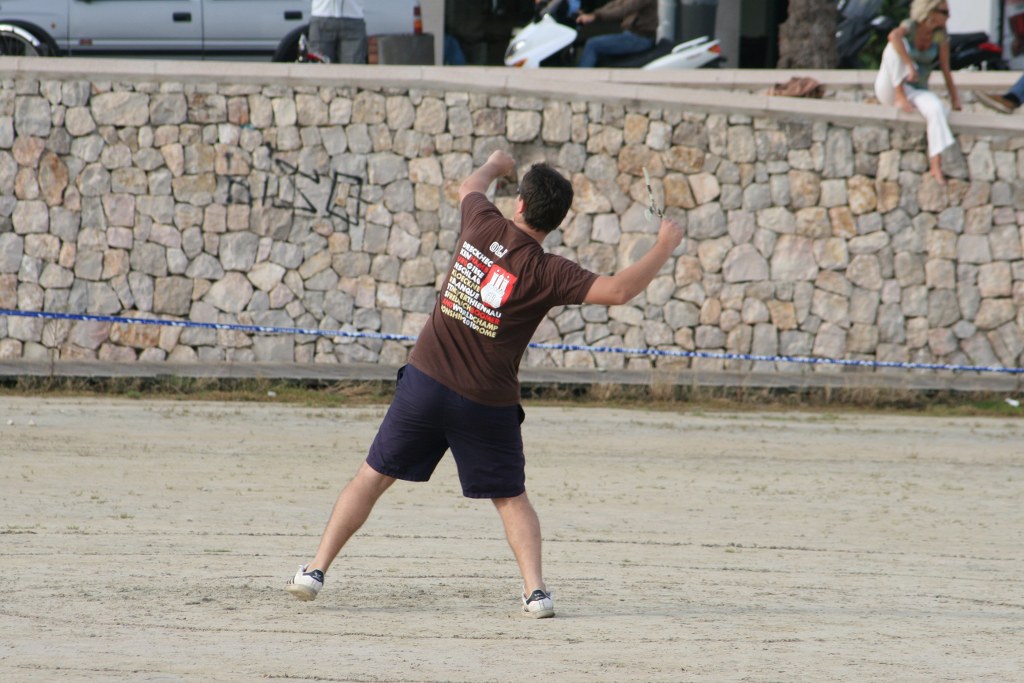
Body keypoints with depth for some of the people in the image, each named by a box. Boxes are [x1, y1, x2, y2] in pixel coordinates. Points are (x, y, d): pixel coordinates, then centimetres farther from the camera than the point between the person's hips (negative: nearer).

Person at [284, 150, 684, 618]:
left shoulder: (483, 226, -3)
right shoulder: (546, 273, -12)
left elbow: (469, 188, 21)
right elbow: (618, 290, -18)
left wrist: (495, 166, 43)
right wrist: (664, 248, -5)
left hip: (426, 382, 2)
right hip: (489, 404, -2)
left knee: (372, 477, 11)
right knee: (511, 498, 13)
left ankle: (316, 570, 8)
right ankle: (535, 589, -3)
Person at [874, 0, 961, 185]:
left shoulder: (941, 36, -2)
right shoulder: (910, 27, -13)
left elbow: (946, 70, 0)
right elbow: (894, 36, -37)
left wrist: (955, 98, -7)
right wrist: (910, 66, -41)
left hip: (917, 91, 3)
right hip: (889, 89, -3)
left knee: (936, 108, -33)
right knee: (897, 45, -28)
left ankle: (935, 166, -36)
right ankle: (899, 95, -27)